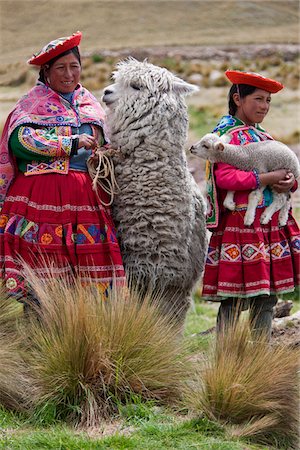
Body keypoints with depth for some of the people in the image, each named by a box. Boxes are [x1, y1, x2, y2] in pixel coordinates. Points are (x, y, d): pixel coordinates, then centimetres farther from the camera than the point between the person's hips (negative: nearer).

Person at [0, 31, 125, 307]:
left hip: (86, 198, 5)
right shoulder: (33, 102, 3)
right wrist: (73, 143, -13)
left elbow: (102, 146, 31)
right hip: (43, 200, -5)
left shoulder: (91, 104, 20)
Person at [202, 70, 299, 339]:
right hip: (240, 225, -8)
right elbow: (224, 177, -20)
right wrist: (268, 178, -20)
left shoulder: (264, 137, 19)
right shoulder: (227, 134, -6)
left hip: (272, 226, 8)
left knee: (267, 298, 9)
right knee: (234, 301, -7)